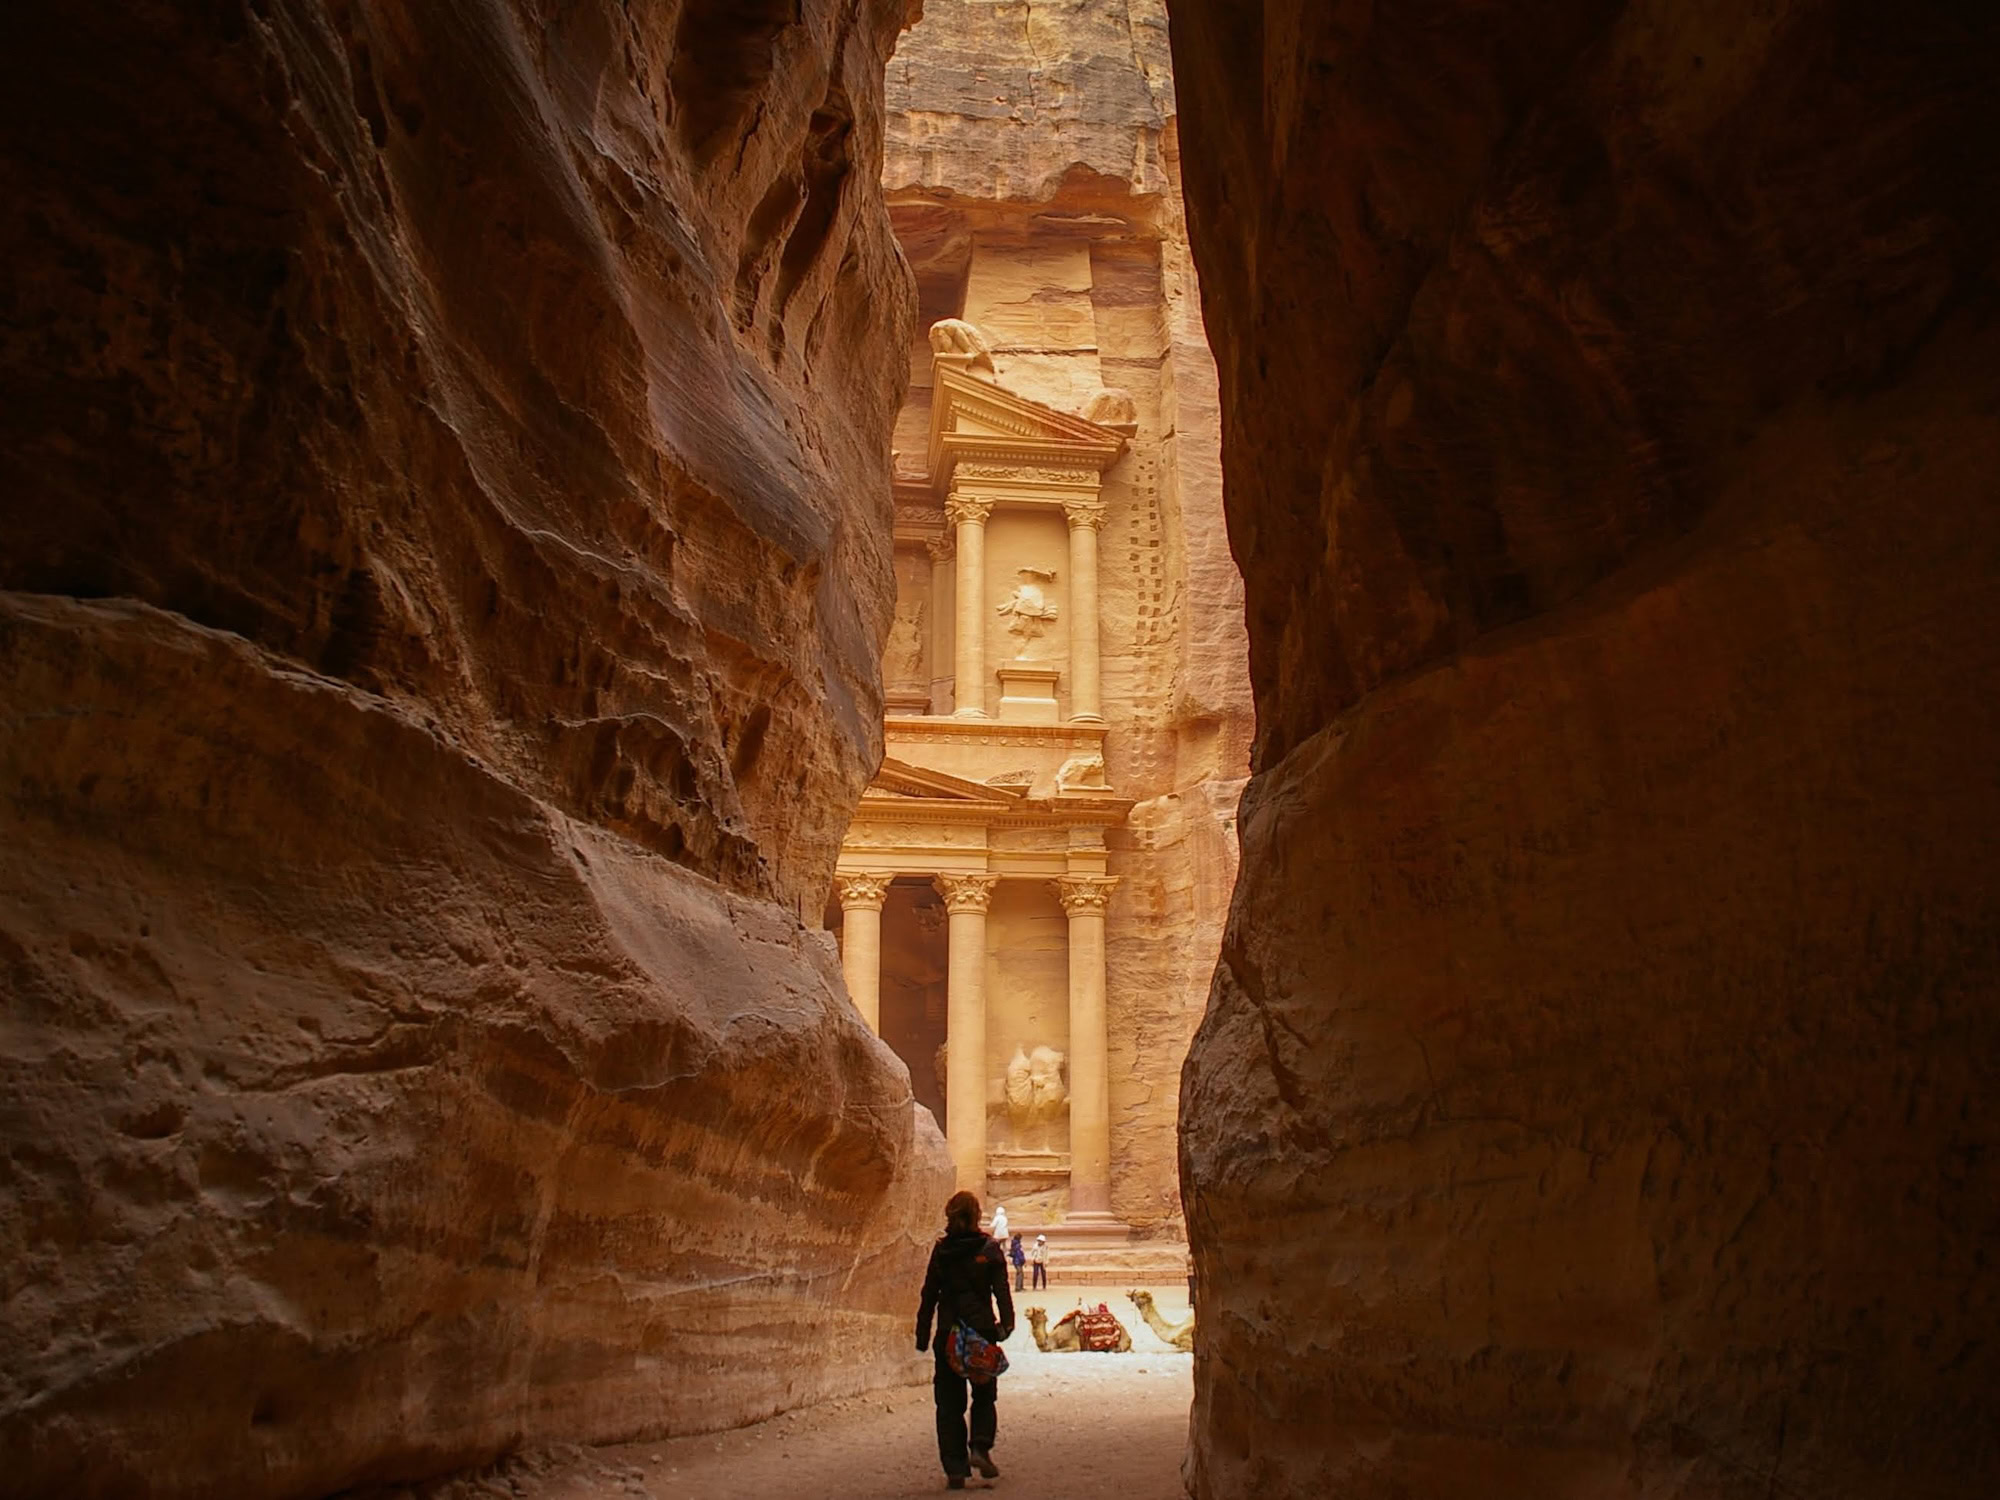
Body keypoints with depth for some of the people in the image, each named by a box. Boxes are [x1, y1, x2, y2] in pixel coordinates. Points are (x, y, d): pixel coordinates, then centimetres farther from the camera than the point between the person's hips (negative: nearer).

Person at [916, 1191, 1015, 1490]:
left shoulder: (941, 1250, 1)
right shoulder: (989, 1248, -2)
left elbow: (929, 1294, 3)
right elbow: (1001, 1290, -7)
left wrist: (922, 1334, 8)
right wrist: (1006, 1323, -3)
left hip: (948, 1334, 1)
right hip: (982, 1330, -1)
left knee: (949, 1402, 7)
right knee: (984, 1395, 17)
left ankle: (955, 1468, 3)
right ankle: (980, 1446, -4)